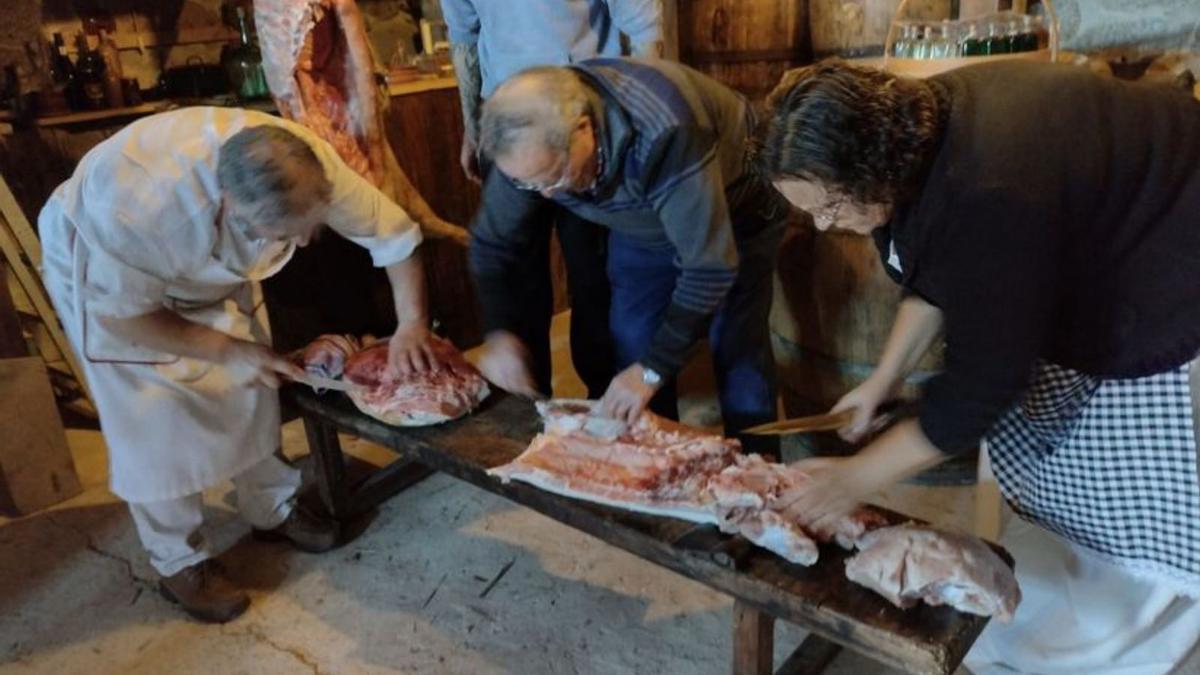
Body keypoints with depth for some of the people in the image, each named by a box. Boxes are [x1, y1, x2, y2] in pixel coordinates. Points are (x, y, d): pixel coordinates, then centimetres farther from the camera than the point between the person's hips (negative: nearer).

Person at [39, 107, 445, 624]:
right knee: (153, 422, -3)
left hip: (211, 267, 4)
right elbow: (119, 311, -28)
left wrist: (412, 323, -31)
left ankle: (272, 511, 27)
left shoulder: (310, 166, -33)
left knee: (249, 388, 6)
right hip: (106, 276, -4)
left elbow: (394, 234, -21)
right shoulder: (140, 204, -44)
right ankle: (179, 562, 15)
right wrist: (229, 349, -27)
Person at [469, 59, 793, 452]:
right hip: (642, 222, 5)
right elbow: (491, 240, -10)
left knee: (737, 347, -8)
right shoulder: (532, 143, -24)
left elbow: (710, 265, -39)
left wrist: (653, 369, -35)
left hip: (733, 211, -5)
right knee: (631, 341, 1)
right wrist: (497, 332, -23)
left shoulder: (665, 134, -43)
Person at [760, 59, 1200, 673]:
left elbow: (979, 384, -33)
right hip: (1082, 261, 8)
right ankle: (1037, 613, 32)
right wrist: (885, 377, 0)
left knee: (1141, 504, 2)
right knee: (1025, 439, 13)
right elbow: (933, 273, 3)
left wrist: (857, 477, -24)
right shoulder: (913, 131, -13)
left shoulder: (989, 204, -41)